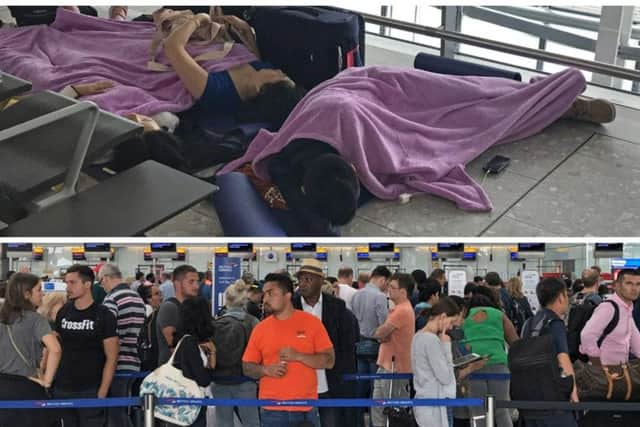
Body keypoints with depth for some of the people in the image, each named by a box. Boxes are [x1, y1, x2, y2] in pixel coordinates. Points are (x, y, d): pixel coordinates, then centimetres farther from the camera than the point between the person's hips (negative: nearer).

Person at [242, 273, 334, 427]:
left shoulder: (312, 322, -1)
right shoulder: (260, 328, 4)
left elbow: (329, 361, -2)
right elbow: (247, 367, 9)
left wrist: (298, 356, -15)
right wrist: (266, 370, -11)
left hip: (307, 409, -1)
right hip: (272, 410, 1)